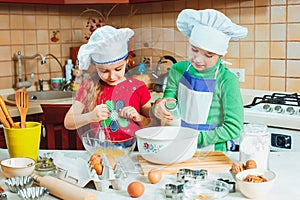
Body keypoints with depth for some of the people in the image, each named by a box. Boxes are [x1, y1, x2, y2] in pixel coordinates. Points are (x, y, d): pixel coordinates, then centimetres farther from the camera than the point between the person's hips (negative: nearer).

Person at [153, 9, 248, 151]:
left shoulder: (227, 81, -12)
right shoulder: (178, 70, 1)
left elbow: (234, 127, -11)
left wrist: (196, 138, -17)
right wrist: (159, 106, -16)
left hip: (212, 152, -3)